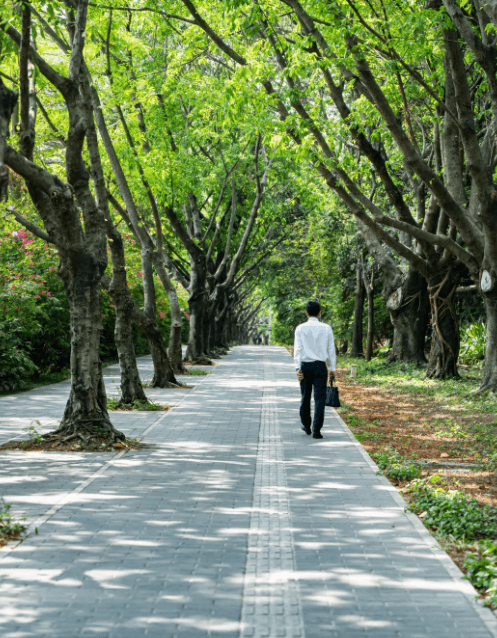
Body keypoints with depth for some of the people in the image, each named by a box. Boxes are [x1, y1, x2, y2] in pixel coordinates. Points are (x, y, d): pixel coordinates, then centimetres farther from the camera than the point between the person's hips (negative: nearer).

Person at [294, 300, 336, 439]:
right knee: (320, 398, -1)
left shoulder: (300, 328, -1)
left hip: (305, 366, 1)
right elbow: (331, 350, 4)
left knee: (305, 397, 17)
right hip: (320, 366, -1)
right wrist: (332, 369, 9)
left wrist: (298, 369, -10)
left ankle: (306, 426, 31)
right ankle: (316, 430, -9)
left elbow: (298, 349, -7)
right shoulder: (326, 328, 2)